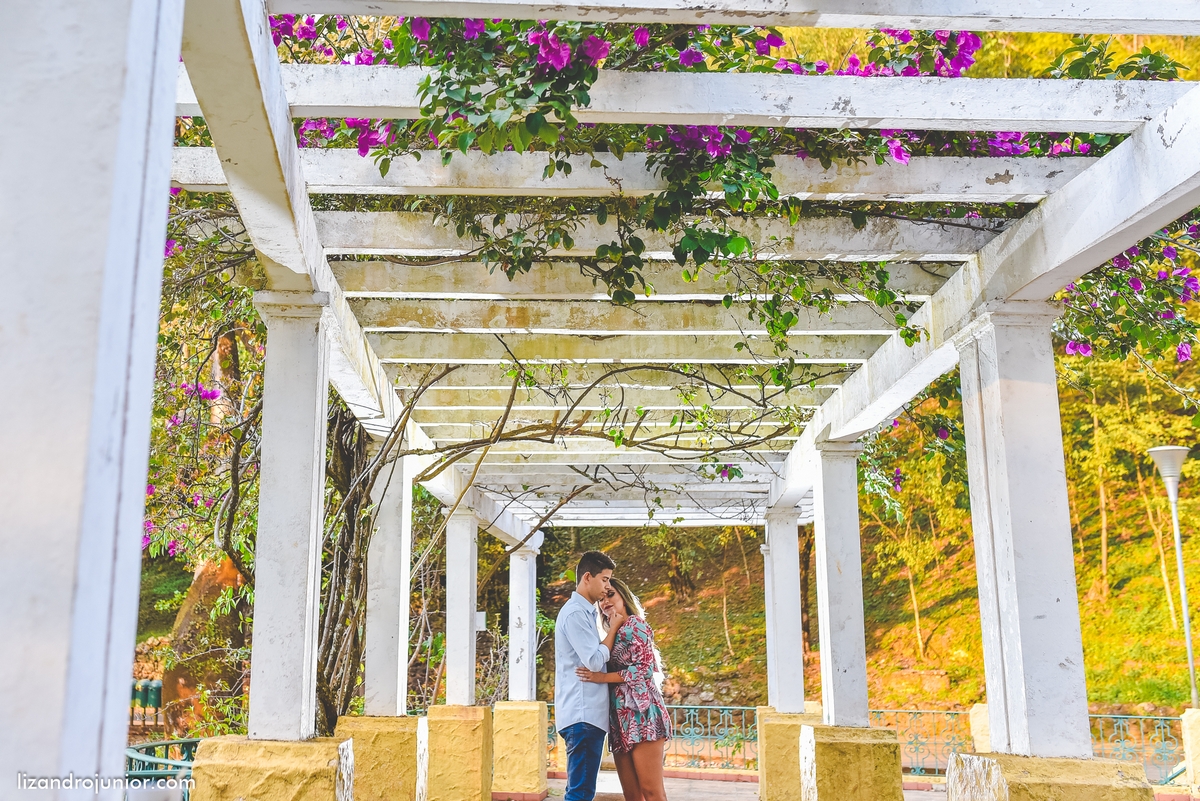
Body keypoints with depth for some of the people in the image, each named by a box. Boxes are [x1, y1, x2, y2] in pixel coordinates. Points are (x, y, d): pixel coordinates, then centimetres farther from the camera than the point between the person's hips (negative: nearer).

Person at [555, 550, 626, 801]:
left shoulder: (584, 612, 19)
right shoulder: (575, 613, -13)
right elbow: (595, 660, -17)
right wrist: (614, 627, -6)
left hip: (587, 713, 10)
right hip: (583, 714, -10)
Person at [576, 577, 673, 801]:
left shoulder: (635, 624, 0)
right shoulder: (612, 634, 23)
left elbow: (644, 668, -11)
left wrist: (602, 677, -11)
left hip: (640, 712, -8)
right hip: (620, 718, 8)